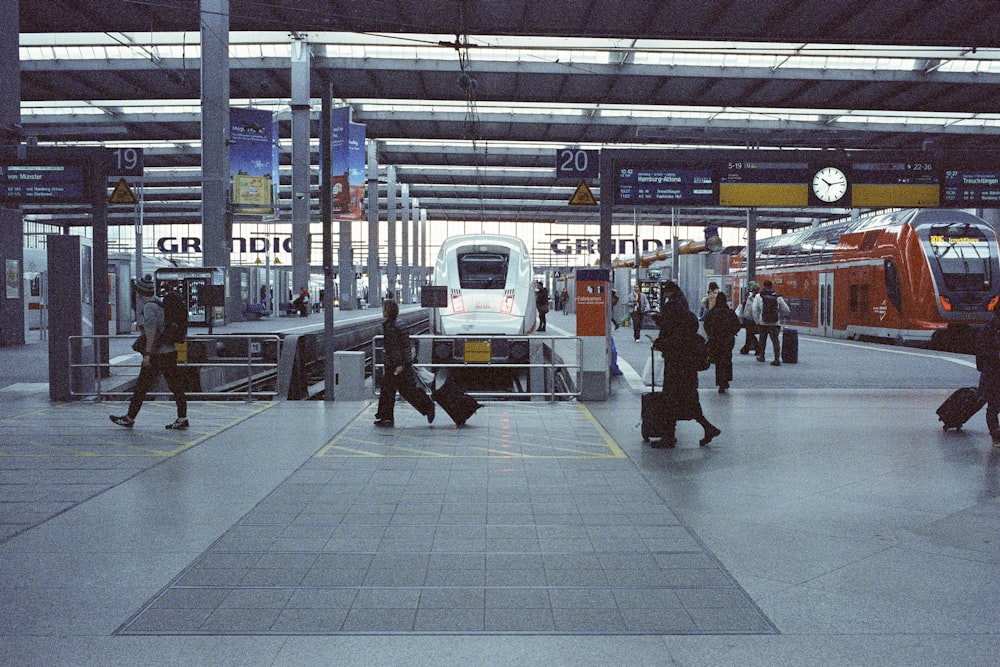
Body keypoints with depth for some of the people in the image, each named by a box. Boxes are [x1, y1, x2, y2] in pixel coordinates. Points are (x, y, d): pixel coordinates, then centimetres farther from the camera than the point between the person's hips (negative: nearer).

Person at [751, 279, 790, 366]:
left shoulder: (758, 297, -2)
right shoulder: (778, 297, 1)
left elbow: (755, 311, -4)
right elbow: (786, 310, 5)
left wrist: (757, 322, 4)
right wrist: (780, 316, 23)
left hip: (763, 323, 0)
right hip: (775, 323, 0)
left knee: (762, 339, 20)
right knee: (776, 341, 1)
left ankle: (761, 356, 29)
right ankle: (777, 359, -7)